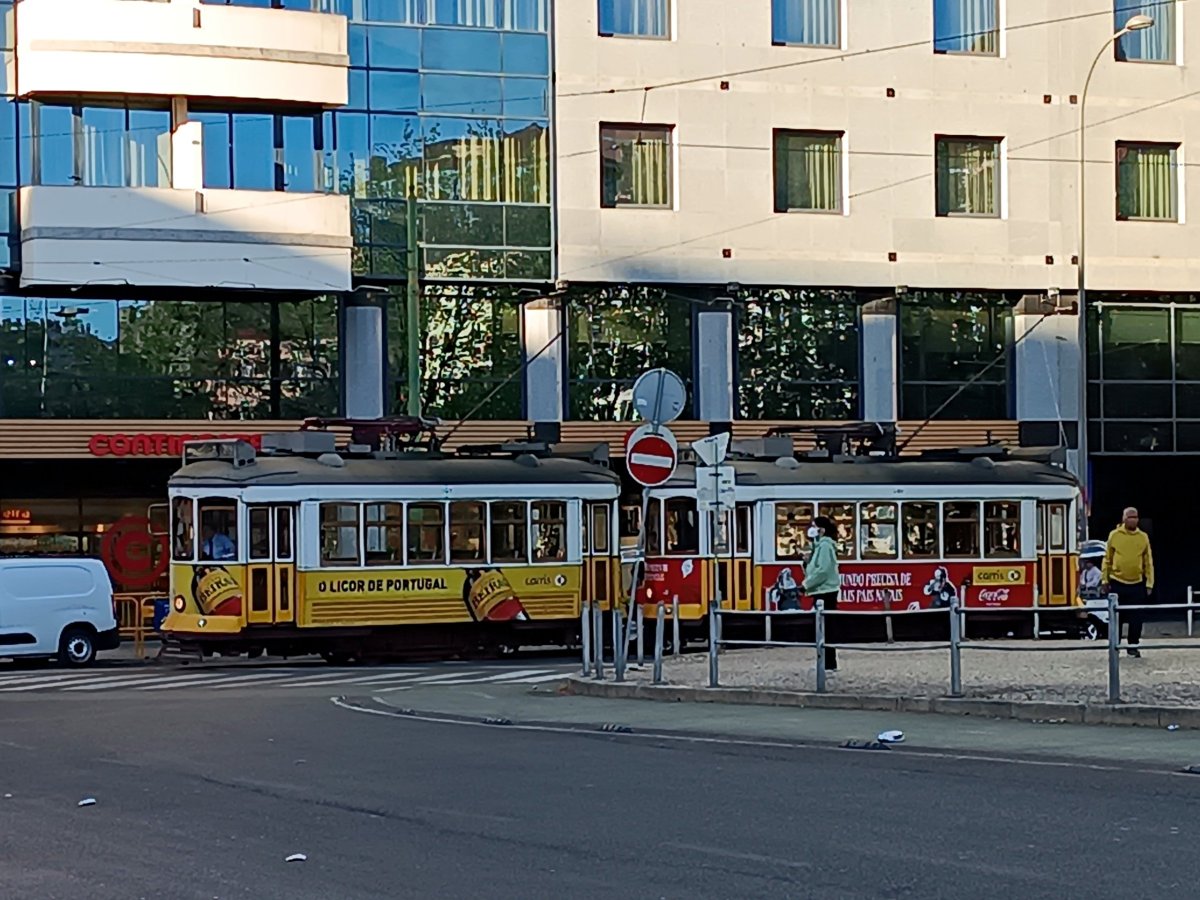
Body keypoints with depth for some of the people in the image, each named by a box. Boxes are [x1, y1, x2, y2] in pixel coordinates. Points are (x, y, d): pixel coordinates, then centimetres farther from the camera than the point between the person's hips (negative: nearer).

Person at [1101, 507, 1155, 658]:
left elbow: (1148, 562, 5)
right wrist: (1104, 580, 1)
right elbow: (1107, 559, 3)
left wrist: (1149, 583, 1)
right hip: (1117, 583, -1)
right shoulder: (1114, 535, -1)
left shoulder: (1143, 537, 3)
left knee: (1136, 618, 2)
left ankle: (1133, 646, 12)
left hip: (1137, 584, 1)